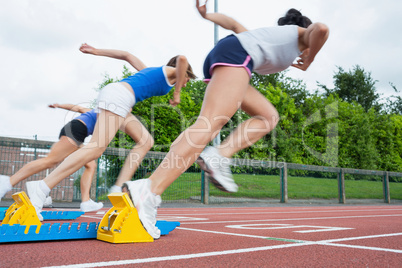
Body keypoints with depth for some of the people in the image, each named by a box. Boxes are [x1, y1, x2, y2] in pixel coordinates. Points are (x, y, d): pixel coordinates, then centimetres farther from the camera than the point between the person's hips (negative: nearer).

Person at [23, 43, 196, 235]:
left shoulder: (151, 71, 34)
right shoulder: (171, 73, 14)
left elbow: (126, 55, 36)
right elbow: (182, 59, -8)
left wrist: (97, 52, 34)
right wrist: (177, 93, -1)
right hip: (118, 96, -9)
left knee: (146, 141, 6)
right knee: (96, 148, -19)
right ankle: (42, 188, -23)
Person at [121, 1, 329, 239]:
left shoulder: (272, 33, 40)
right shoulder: (303, 33, 23)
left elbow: (234, 25, 34)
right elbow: (321, 28, 0)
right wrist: (308, 61, 14)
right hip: (236, 54, -8)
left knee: (269, 116, 13)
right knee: (210, 124, -24)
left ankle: (220, 156, -8)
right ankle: (149, 190, -38)